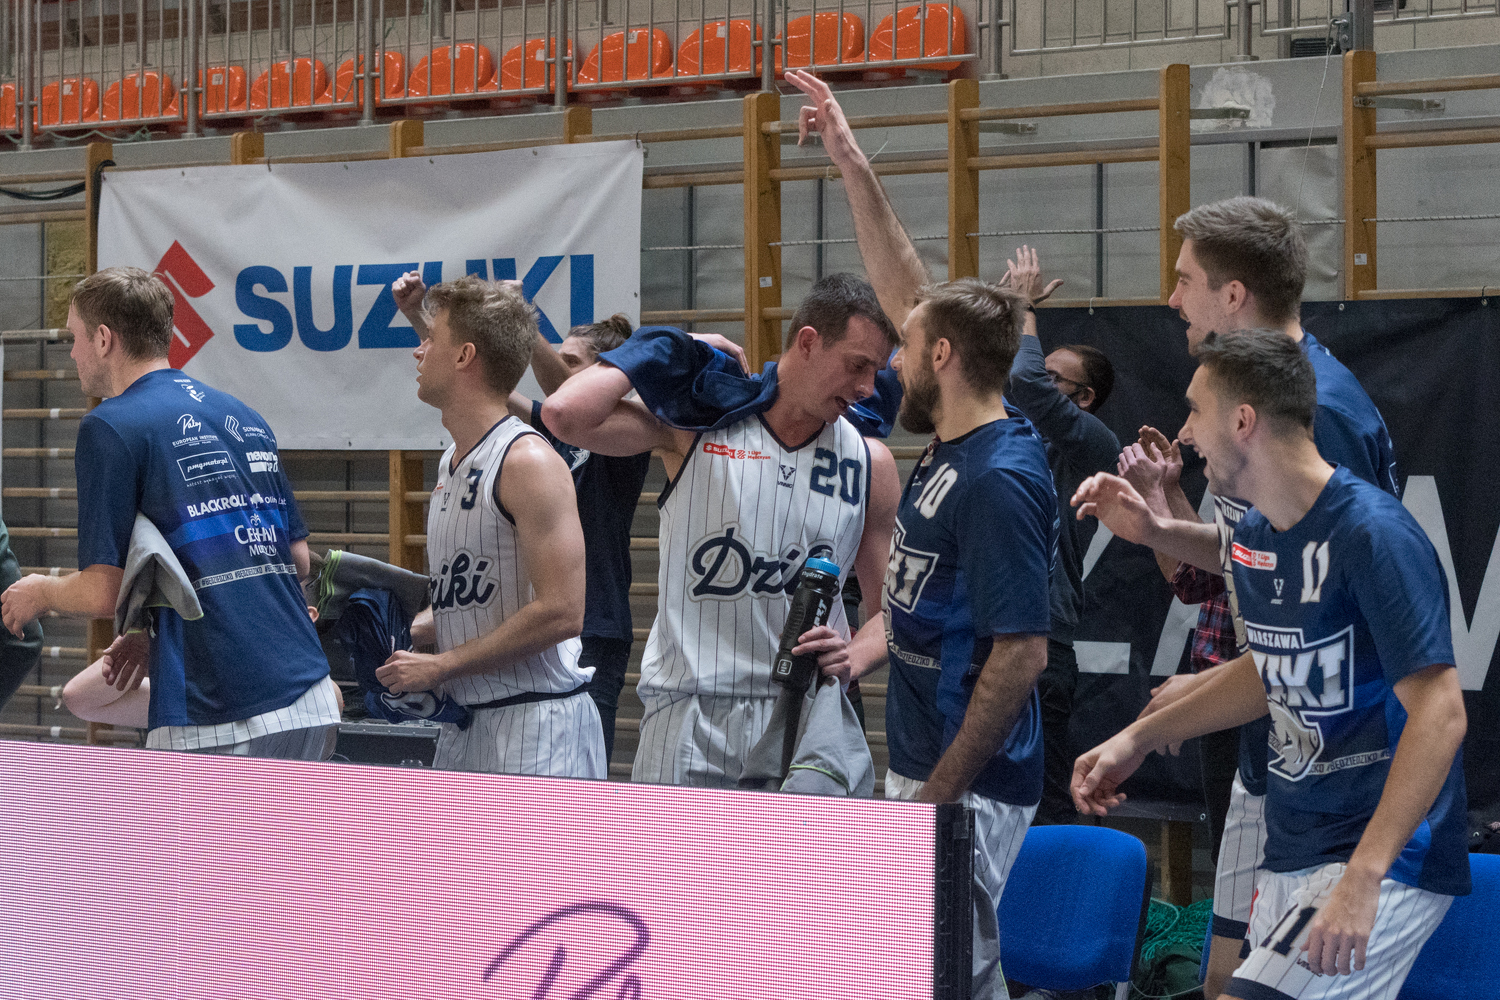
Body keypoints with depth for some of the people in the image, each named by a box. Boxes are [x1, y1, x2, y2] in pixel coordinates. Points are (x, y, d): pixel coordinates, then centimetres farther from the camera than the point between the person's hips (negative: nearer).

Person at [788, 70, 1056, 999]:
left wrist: (940, 793, -22)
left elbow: (1023, 653, -22)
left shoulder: (1000, 479, -19)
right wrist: (853, 163, 19)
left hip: (968, 784, -10)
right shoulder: (956, 442, 8)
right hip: (924, 764, 10)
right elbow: (906, 288, 19)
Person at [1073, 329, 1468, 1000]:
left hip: (1385, 859, -9)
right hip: (1288, 857, 9)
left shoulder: (1374, 535, -18)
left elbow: (1440, 714, -23)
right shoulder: (1255, 536, 9)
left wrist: (1363, 877, -29)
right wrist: (1139, 738, 24)